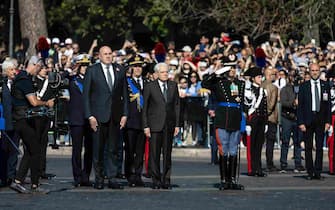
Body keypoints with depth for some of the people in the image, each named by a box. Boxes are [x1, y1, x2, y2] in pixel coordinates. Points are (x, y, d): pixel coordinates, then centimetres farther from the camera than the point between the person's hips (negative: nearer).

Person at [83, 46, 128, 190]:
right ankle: (99, 179, 10)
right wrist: (90, 116, -8)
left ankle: (112, 179, 5)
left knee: (113, 149, 3)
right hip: (98, 116, -2)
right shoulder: (92, 71, 1)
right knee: (98, 149, 1)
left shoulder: (120, 70, 10)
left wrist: (124, 114, 4)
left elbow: (124, 94, 12)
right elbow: (86, 95, 0)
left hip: (115, 116, 3)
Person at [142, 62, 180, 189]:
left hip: (169, 124, 3)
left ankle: (166, 180, 10)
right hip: (155, 125, -3)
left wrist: (177, 124, 4)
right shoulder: (150, 87, 0)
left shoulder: (173, 86, 9)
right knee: (155, 154, -2)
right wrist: (146, 126, -6)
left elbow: (177, 105, 10)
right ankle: (156, 180, 4)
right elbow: (145, 107, 1)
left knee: (167, 154, 5)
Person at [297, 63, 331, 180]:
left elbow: (328, 104, 7)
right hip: (308, 120, -1)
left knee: (319, 147, 0)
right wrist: (301, 122, -6)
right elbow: (300, 106, 2)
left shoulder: (325, 86, 7)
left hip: (321, 119, 1)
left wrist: (328, 121, 0)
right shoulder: (304, 86, 3)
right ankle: (310, 172, 6)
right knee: (308, 147, 1)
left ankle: (318, 172, 4)